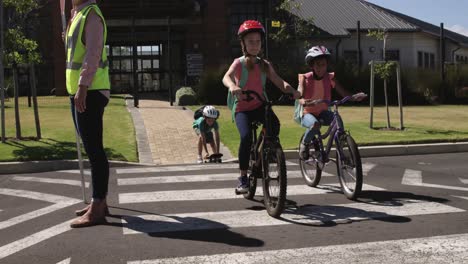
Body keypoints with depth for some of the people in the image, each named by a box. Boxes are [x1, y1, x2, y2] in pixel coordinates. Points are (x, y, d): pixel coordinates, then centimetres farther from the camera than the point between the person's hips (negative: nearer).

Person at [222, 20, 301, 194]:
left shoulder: (264, 65, 12)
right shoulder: (239, 63, -1)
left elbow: (279, 82, 1)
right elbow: (226, 77, -22)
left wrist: (292, 90, -21)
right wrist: (233, 86, -46)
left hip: (259, 106, 3)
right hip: (242, 108, -3)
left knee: (275, 124, -28)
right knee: (246, 137, -28)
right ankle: (243, 177, -12)